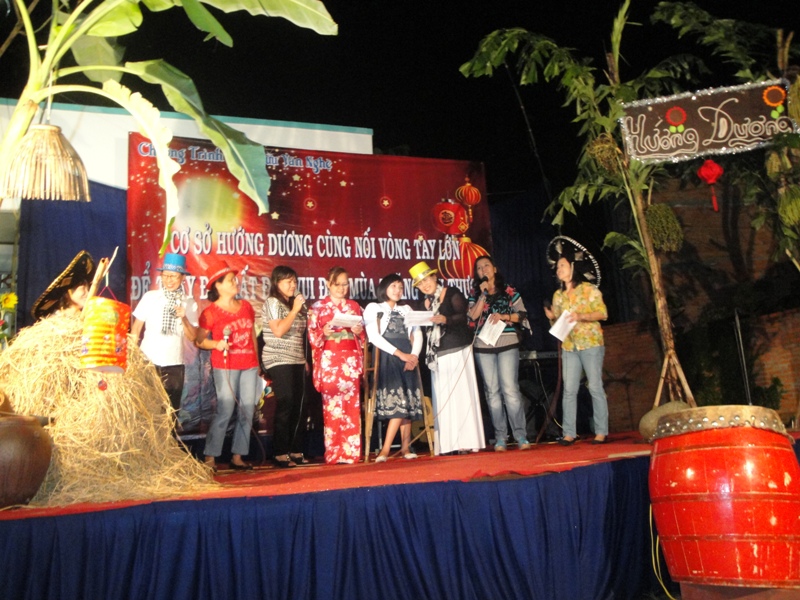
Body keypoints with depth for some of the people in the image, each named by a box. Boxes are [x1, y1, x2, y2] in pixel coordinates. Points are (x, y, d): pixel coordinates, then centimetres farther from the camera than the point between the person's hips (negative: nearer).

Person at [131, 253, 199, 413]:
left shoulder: (189, 303, 2)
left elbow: (192, 337, 0)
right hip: (148, 363, -1)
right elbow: (136, 328, 3)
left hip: (174, 365, 1)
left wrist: (183, 318, -15)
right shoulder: (149, 297, -2)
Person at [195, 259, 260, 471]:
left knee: (247, 411, 5)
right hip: (225, 366, -6)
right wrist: (217, 344, -21)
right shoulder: (211, 312, -4)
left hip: (249, 365, 6)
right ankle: (210, 457, 2)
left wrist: (257, 362, 17)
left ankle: (237, 457, 13)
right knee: (225, 411, -7)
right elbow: (199, 340, -4)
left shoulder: (246, 306, 12)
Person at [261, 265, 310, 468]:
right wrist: (295, 310, -13)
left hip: (297, 361, 7)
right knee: (285, 406, -11)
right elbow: (279, 331, -18)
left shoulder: (295, 303, 19)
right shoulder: (272, 303, -4)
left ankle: (295, 451, 11)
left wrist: (304, 359, 15)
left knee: (298, 407, 5)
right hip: (279, 361, -7)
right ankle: (281, 454, -6)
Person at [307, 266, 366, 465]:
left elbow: (362, 336, 15)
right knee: (332, 406, -6)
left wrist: (359, 332, -6)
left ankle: (351, 452, 3)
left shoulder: (354, 306, 14)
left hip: (351, 360, 3)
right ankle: (334, 454, -1)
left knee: (352, 405, -2)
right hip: (329, 360, -2)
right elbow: (312, 335, 2)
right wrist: (323, 333, -18)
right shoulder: (318, 307, 6)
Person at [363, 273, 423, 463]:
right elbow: (373, 336, -5)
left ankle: (386, 449, -2)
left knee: (407, 401, -5)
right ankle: (405, 446, -9)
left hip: (408, 358, 4)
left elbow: (417, 335, 13)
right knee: (398, 400, -15)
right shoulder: (373, 308, 9)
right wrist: (399, 353, -11)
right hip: (387, 358, -4)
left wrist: (414, 355, -7)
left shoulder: (406, 310, 23)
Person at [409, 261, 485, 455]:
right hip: (439, 354, 6)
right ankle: (447, 444, 1)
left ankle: (466, 441, -5)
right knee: (443, 397, 1)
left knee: (461, 392, -8)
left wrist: (446, 319, -29)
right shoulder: (427, 302, 17)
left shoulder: (452, 293, -1)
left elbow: (462, 316, -14)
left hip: (457, 350, -6)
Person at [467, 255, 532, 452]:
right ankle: (500, 437, 7)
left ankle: (521, 436, -5)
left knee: (510, 389, -8)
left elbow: (522, 315, 3)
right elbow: (473, 316, -4)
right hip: (483, 348, 2)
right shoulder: (475, 294, 11)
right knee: (492, 391, 3)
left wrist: (503, 316, -11)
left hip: (507, 345, -2)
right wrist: (483, 294, -8)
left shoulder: (509, 291, 6)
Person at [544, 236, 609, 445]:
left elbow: (603, 313, -8)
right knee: (569, 390, 1)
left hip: (590, 344, -5)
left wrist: (580, 316, -20)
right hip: (568, 346, 5)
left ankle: (601, 432, 4)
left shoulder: (589, 289, -3)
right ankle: (569, 433, 4)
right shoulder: (558, 294, 13)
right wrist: (552, 317, -3)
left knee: (595, 387, -3)